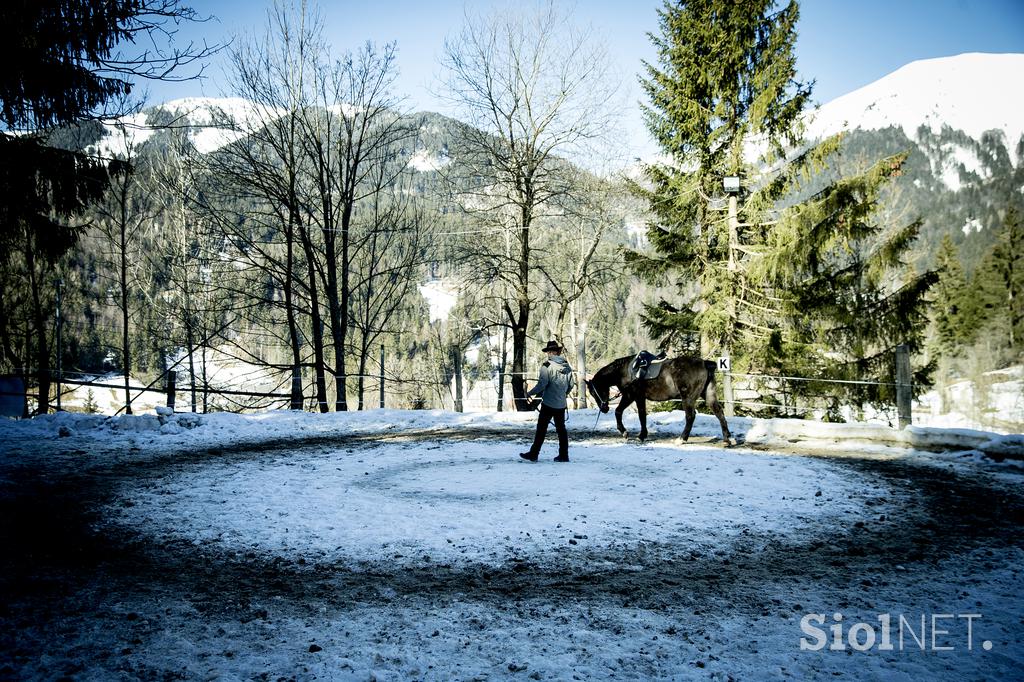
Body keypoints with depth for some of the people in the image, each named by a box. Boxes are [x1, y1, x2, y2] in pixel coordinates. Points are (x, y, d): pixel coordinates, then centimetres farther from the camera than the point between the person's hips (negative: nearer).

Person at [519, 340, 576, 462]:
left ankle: (533, 454, 5)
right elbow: (572, 384, 9)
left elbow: (542, 384, -18)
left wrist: (529, 393, -5)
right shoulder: (567, 366, 4)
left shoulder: (547, 366, -13)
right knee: (561, 428, 11)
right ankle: (564, 455, 13)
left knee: (541, 429, 1)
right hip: (561, 404, 5)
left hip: (548, 403, -5)